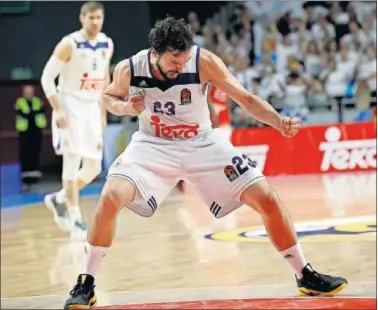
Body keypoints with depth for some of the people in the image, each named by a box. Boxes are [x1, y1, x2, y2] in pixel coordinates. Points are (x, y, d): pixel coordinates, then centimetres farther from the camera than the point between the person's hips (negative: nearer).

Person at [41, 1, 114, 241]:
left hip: (92, 109, 6)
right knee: (73, 162, -13)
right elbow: (47, 77, -12)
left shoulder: (107, 45, 4)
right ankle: (76, 220, -9)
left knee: (94, 168, 6)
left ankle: (59, 199, 27)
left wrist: (103, 112, 17)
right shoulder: (69, 44, -14)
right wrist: (58, 110, -19)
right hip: (70, 107, -6)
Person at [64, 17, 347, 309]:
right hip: (153, 145, 0)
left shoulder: (204, 61, -24)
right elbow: (109, 97, 4)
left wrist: (279, 122, -35)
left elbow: (246, 98, -17)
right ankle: (85, 285, -11)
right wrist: (126, 107, -20)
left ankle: (305, 276, 12)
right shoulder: (129, 69, -19)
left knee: (267, 199, -8)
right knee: (111, 197, -27)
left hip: (203, 144, 1)